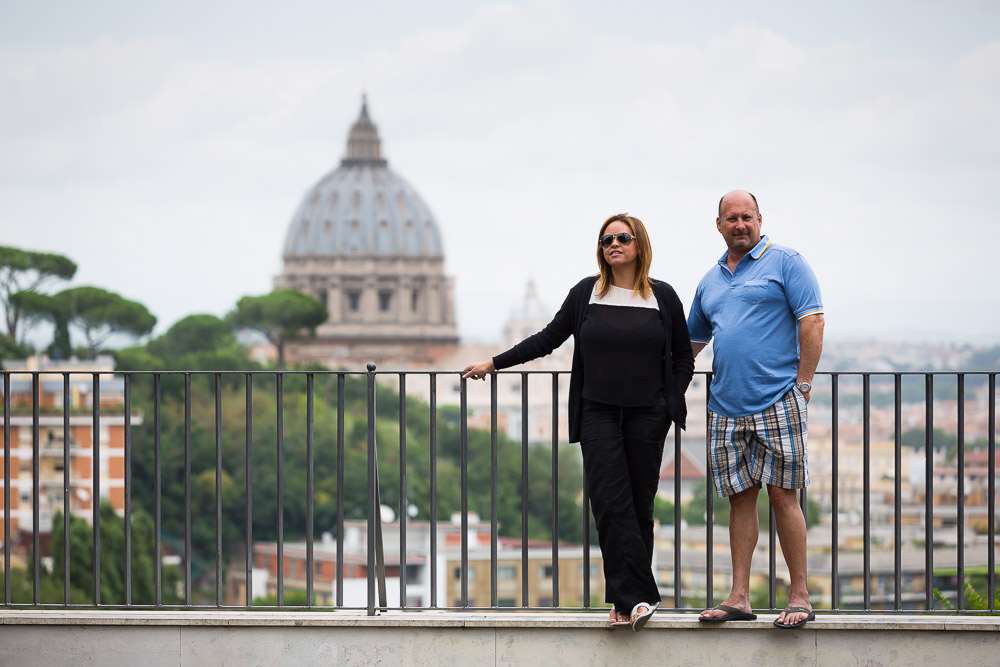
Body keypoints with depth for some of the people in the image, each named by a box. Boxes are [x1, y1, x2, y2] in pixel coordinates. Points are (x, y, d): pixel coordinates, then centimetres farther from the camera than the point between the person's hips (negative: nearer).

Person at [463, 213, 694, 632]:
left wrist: (672, 402, 1)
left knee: (639, 505, 0)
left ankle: (628, 600, 6)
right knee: (610, 503, -13)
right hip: (598, 414, 0)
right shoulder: (586, 294, 7)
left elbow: (683, 357, 13)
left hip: (647, 416, 0)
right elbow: (549, 338, 14)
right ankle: (636, 598, -17)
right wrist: (495, 363, 14)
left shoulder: (663, 297, 6)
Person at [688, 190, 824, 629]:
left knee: (782, 494, -7)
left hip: (777, 402, -6)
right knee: (740, 496, 6)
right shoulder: (710, 281, 18)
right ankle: (739, 598, 7)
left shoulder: (785, 262, 1)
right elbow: (691, 342, 28)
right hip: (726, 407, 6)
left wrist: (802, 384, -11)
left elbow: (812, 321, -6)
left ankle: (799, 597, -1)